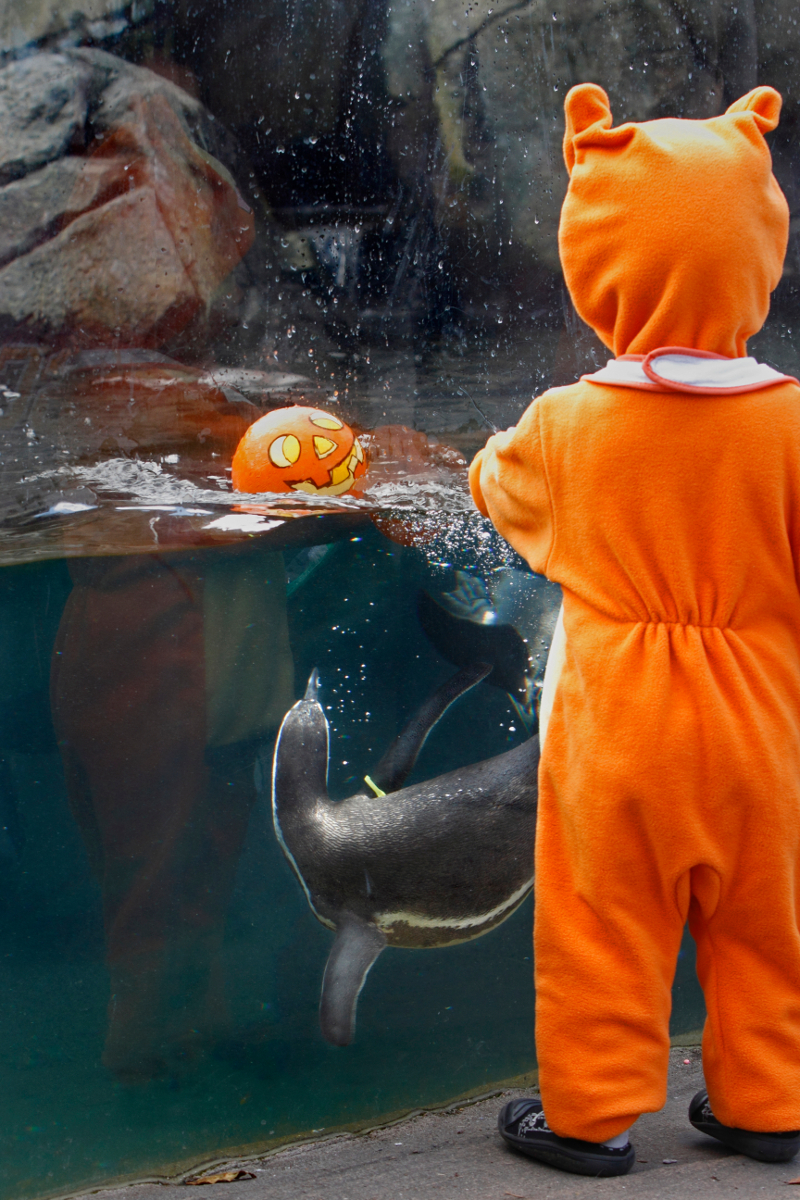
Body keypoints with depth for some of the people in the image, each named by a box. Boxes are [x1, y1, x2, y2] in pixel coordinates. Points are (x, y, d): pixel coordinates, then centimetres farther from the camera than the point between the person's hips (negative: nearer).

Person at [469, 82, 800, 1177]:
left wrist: (501, 451, 34)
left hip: (615, 731, -1)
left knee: (606, 926, 11)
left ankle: (592, 1114, 20)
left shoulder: (567, 426, -9)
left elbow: (497, 487, 13)